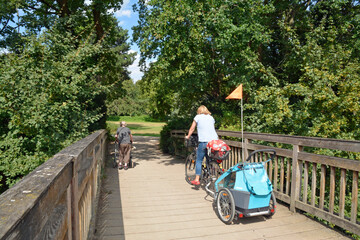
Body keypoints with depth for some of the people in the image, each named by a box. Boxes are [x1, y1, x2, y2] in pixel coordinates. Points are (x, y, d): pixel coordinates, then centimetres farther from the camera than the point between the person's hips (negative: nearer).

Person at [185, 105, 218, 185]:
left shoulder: (198, 117, 8)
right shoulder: (211, 117, 21)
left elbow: (192, 128, 12)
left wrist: (188, 136, 27)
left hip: (204, 141, -5)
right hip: (214, 140, 5)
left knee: (199, 160, 3)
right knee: (210, 160, 15)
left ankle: (197, 180, 1)